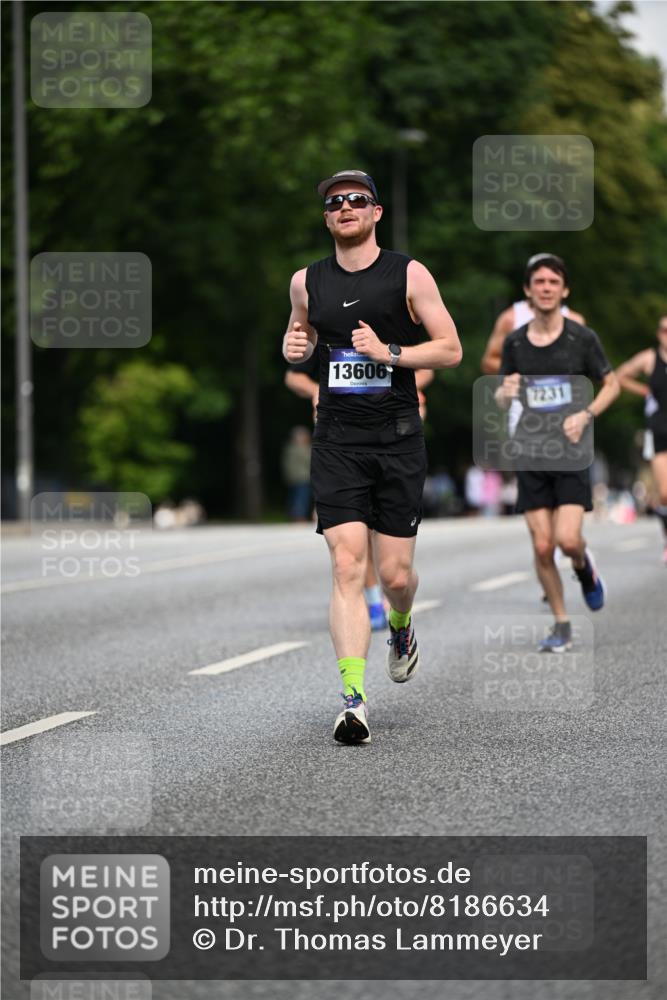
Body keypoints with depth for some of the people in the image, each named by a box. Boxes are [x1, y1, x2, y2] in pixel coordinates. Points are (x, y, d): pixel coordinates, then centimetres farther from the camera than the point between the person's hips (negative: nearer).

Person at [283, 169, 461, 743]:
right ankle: (354, 700, -17)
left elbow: (451, 350, -1)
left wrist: (389, 352, -14)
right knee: (347, 566, -13)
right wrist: (294, 346, 3)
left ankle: (401, 628, 40)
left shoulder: (409, 275, -1)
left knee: (395, 574, 3)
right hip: (337, 441, 1)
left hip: (398, 438, -1)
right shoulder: (307, 282, 8)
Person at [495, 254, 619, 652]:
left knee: (568, 539, -15)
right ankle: (562, 626, 13)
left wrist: (586, 415, -10)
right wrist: (506, 392, -11)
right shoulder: (515, 342, 4)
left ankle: (584, 565, 23)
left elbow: (612, 384, 7)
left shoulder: (582, 337, -2)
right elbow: (501, 398, 14)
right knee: (542, 547, -2)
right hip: (531, 454, 2)